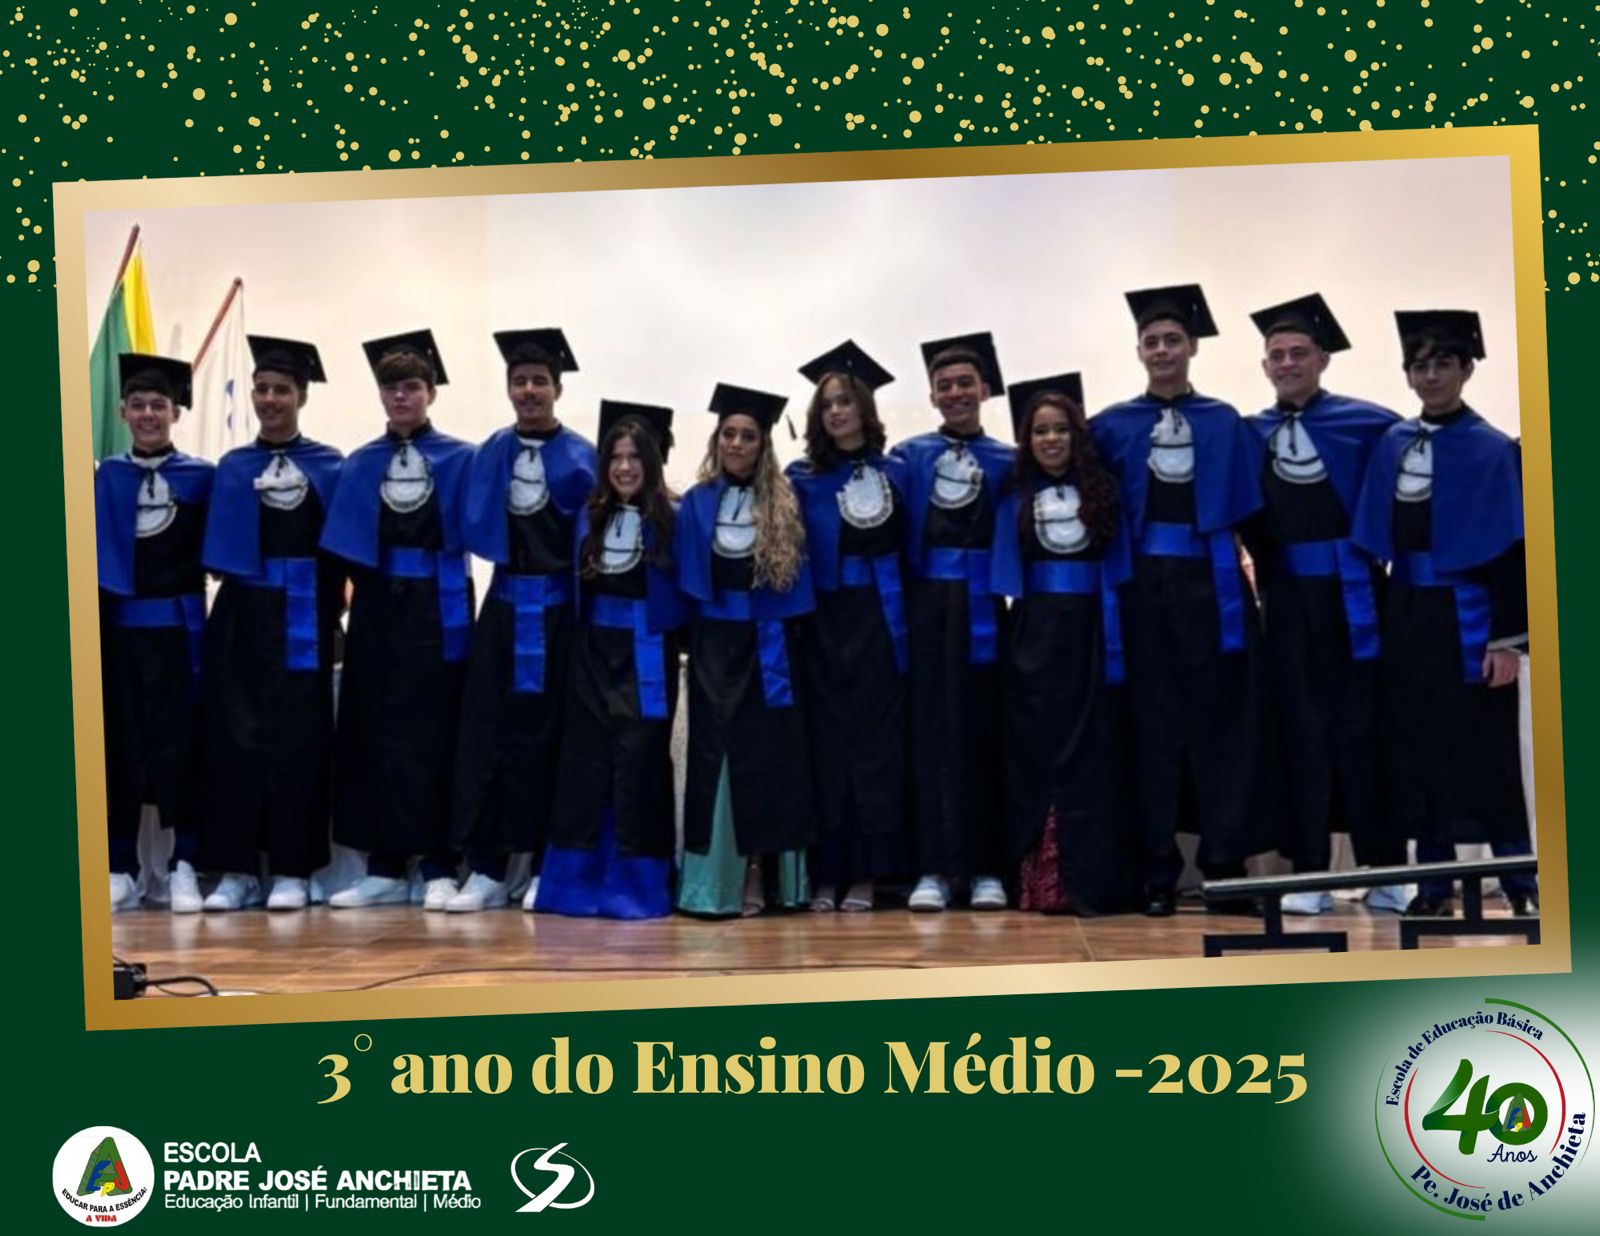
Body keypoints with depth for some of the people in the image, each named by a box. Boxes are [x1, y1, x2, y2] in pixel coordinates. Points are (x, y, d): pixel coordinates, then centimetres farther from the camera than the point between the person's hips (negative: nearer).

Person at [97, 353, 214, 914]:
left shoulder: (201, 478, 3)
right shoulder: (106, 477, 9)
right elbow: (93, 549, 4)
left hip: (177, 626, -2)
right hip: (116, 625, 2)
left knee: (178, 743, -2)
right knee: (119, 746, 5)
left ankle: (183, 867, 4)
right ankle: (120, 869, 11)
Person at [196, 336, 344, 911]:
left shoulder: (329, 466, 4)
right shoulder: (231, 468, 12)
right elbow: (218, 548, 10)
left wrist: (331, 607, -5)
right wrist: (224, 580, -4)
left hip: (302, 615, -2)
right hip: (241, 614, 3)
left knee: (297, 736, -2)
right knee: (232, 735, -1)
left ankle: (292, 870, 3)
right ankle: (237, 868, 5)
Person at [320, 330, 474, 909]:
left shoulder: (459, 459, 2)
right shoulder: (360, 464, 10)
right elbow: (342, 545, 6)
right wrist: (349, 585, -6)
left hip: (436, 607, -3)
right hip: (377, 607, 3)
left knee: (434, 736, 0)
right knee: (373, 736, 4)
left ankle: (439, 868, 6)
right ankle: (385, 868, 12)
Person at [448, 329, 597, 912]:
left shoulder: (581, 456, 0)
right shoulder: (490, 453, 9)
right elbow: (477, 527, 5)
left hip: (559, 606, -3)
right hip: (504, 603, 3)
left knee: (551, 735, 2)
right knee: (487, 732, -1)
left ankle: (546, 868, 12)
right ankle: (487, 869, 5)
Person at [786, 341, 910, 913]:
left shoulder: (896, 473, 7)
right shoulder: (801, 478, 6)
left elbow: (910, 552, 7)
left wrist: (905, 624, -2)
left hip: (878, 623, 0)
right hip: (823, 625, 0)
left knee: (875, 742, 0)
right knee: (826, 744, 0)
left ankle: (866, 871, 4)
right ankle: (825, 873, 4)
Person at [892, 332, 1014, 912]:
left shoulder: (1009, 462, 10)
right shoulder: (908, 456, 11)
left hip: (981, 606, 0)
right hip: (925, 605, 0)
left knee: (982, 731, 1)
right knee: (931, 731, 0)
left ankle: (984, 867, 5)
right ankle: (934, 866, 2)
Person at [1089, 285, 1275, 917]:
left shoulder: (1225, 423, 8)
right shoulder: (1111, 427, 7)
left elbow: (1245, 511, 6)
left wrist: (1240, 569, -3)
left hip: (1210, 585, 0)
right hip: (1143, 588, 0)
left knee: (1220, 722, 0)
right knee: (1152, 725, 3)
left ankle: (1225, 866, 6)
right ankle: (1157, 872, 9)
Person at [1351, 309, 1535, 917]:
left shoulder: (1492, 450, -6)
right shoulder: (1391, 445, 8)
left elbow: (1511, 552, -9)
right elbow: (1375, 538, 11)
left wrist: (1508, 639, -14)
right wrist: (1374, 614, 7)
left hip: (1466, 616, -5)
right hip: (1406, 616, 5)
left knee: (1484, 753, -1)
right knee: (1416, 751, 8)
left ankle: (1518, 879, 10)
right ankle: (1434, 880, 17)